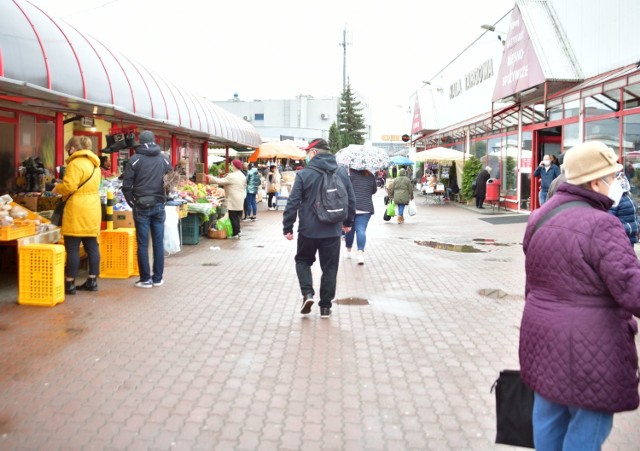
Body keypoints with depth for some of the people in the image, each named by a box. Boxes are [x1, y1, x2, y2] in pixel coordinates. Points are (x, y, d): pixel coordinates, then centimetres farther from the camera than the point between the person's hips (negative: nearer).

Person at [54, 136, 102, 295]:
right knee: (92, 246, 10)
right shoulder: (94, 163, 15)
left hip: (78, 211, -9)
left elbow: (68, 186, -19)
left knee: (72, 248, -3)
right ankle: (92, 281, 14)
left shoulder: (75, 163, -12)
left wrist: (57, 188, 1)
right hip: (92, 209, 9)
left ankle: (70, 283, 1)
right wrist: (63, 187, 20)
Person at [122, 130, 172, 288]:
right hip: (159, 205, 3)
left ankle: (145, 279, 5)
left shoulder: (135, 159, -4)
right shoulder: (164, 159, 6)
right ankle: (158, 278, 12)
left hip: (141, 206, -3)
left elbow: (126, 185, -6)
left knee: (142, 244, 2)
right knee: (158, 243, 7)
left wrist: (132, 202, 5)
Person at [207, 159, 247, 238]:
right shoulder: (242, 176, 12)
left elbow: (220, 181, -16)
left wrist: (211, 178, -4)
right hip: (240, 200, 9)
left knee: (233, 217, -3)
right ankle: (237, 232, 18)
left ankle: (235, 234, 0)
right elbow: (244, 187, 20)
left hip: (233, 200, -9)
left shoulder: (232, 176, -15)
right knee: (237, 217, 13)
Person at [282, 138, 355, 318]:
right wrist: (348, 222, 23)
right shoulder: (342, 172, 3)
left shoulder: (304, 174, -9)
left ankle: (307, 293, 1)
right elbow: (351, 200, 10)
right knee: (329, 268, 11)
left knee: (303, 261, 19)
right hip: (332, 231, 3)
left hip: (308, 230, -2)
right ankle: (325, 306, 15)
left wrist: (287, 227, -1)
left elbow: (293, 203, -10)